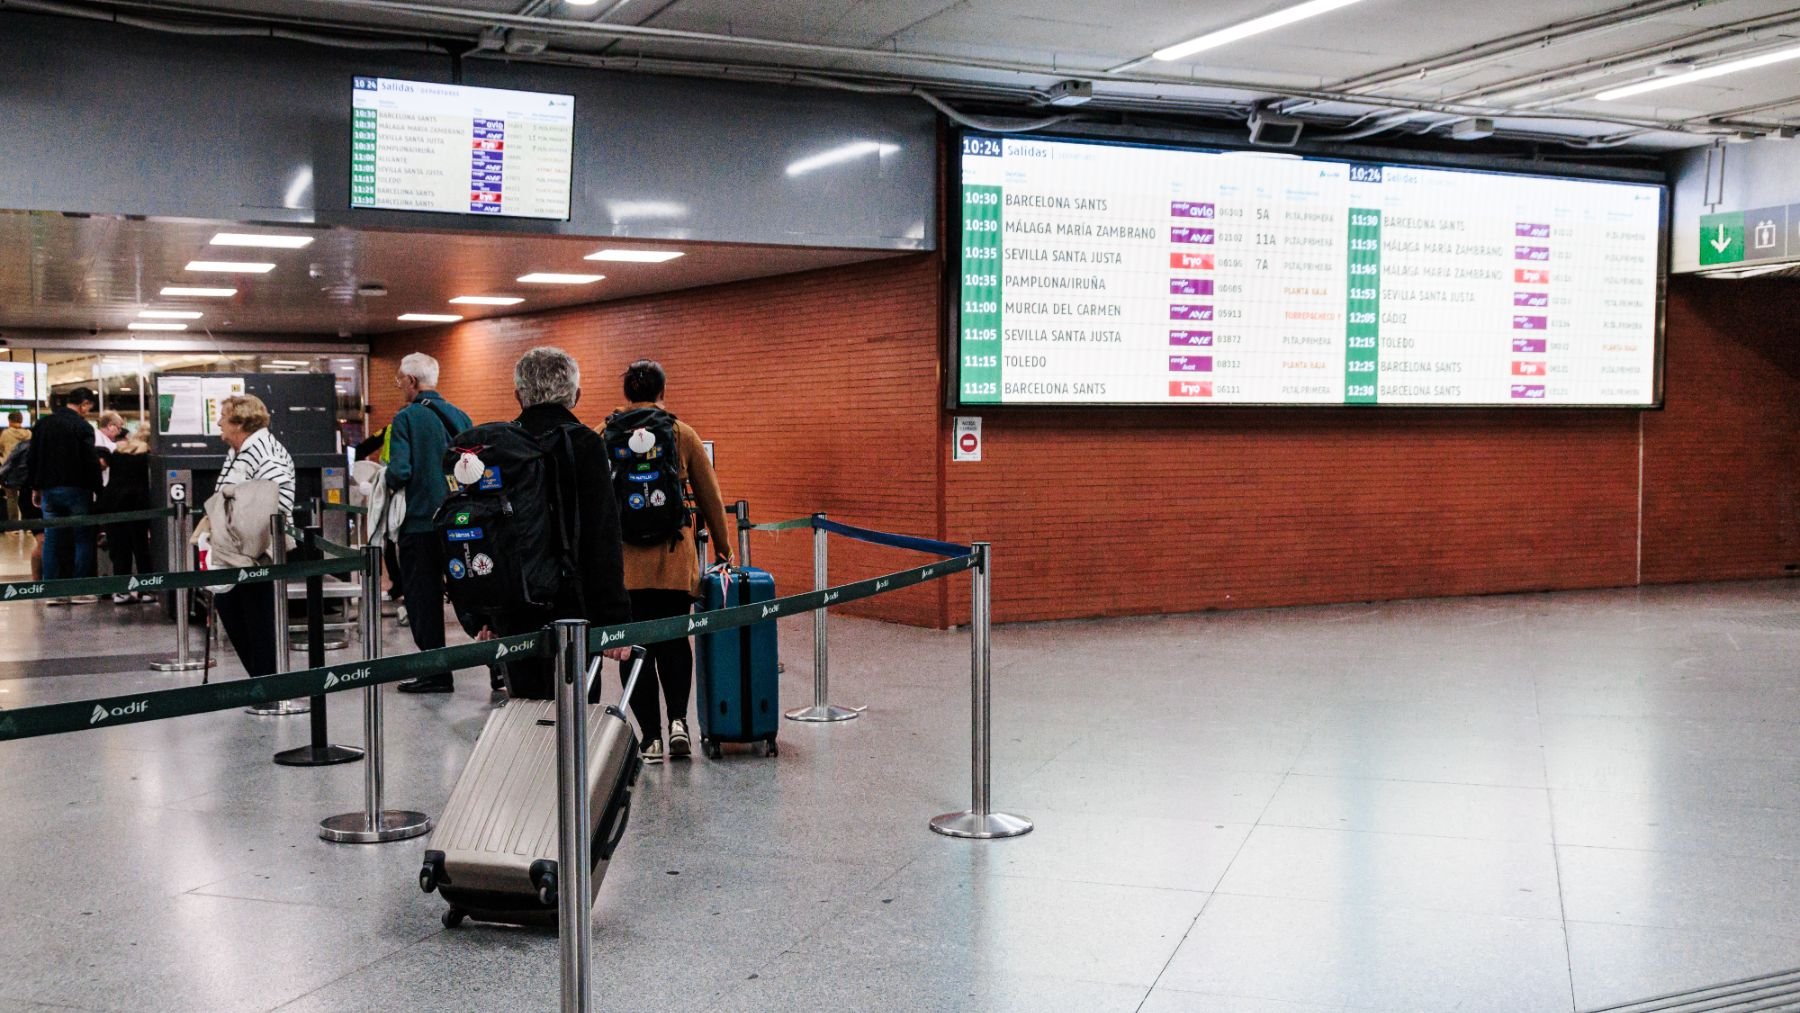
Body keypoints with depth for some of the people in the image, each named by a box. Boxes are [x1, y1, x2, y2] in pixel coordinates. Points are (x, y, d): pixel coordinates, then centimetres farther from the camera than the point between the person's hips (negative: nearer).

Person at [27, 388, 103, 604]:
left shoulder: (42, 424, 9)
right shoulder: (82, 426, -11)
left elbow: (33, 458, 14)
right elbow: (91, 461, -15)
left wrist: (35, 487, 19)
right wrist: (98, 488, -8)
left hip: (49, 489, 6)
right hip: (76, 489, -6)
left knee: (52, 540, 8)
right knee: (82, 538, 2)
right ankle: (81, 590, 1)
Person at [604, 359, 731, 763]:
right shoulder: (683, 434, 1)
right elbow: (710, 496, 7)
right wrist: (723, 548, 18)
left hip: (621, 556, 0)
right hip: (672, 555, 0)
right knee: (674, 638, 14)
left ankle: (651, 735, 6)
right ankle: (678, 719, -3)